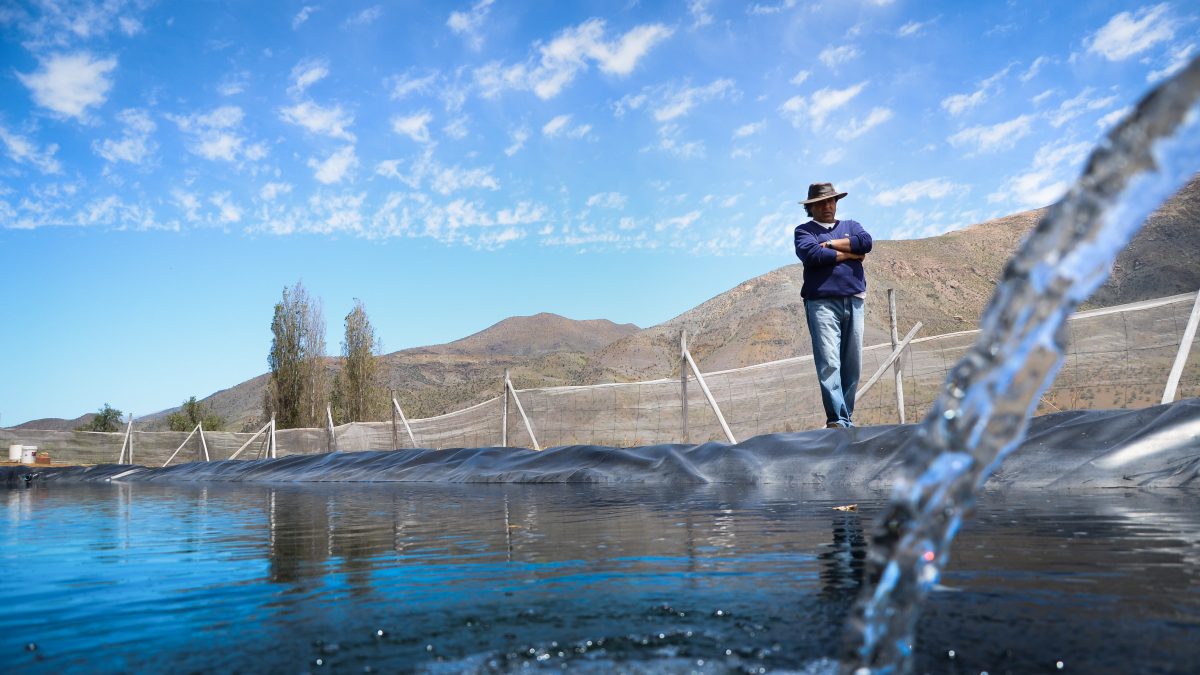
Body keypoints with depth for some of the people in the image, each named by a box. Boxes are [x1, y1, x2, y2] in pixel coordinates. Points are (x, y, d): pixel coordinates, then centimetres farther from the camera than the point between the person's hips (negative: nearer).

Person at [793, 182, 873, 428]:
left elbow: (866, 242, 1)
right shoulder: (804, 230, 12)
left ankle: (847, 417, 10)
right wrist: (849, 253, -1)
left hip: (853, 302, 4)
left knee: (852, 364, 3)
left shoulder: (851, 226, 23)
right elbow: (811, 254, -10)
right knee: (829, 363, -15)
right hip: (822, 302, -4)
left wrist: (830, 244, -2)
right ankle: (838, 420, -19)